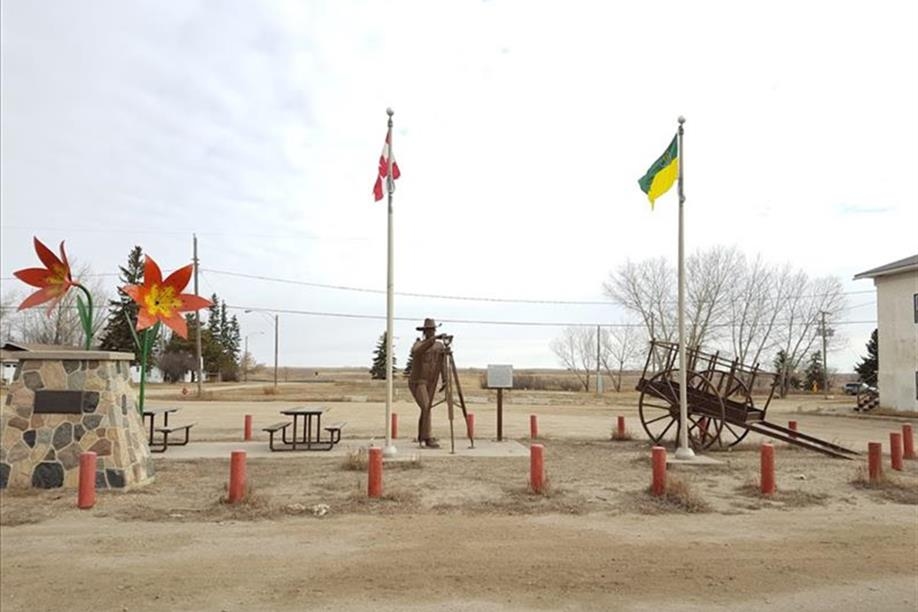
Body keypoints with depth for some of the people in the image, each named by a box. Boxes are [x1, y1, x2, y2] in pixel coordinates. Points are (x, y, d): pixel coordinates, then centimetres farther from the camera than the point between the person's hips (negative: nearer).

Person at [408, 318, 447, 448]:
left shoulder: (439, 346, 3)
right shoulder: (418, 344, -8)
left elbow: (443, 364, -5)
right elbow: (417, 351, -35)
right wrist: (433, 339, -44)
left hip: (431, 383, 6)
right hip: (417, 382, -6)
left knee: (426, 409, 13)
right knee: (426, 408, -19)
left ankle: (422, 436, 29)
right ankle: (427, 439, -20)